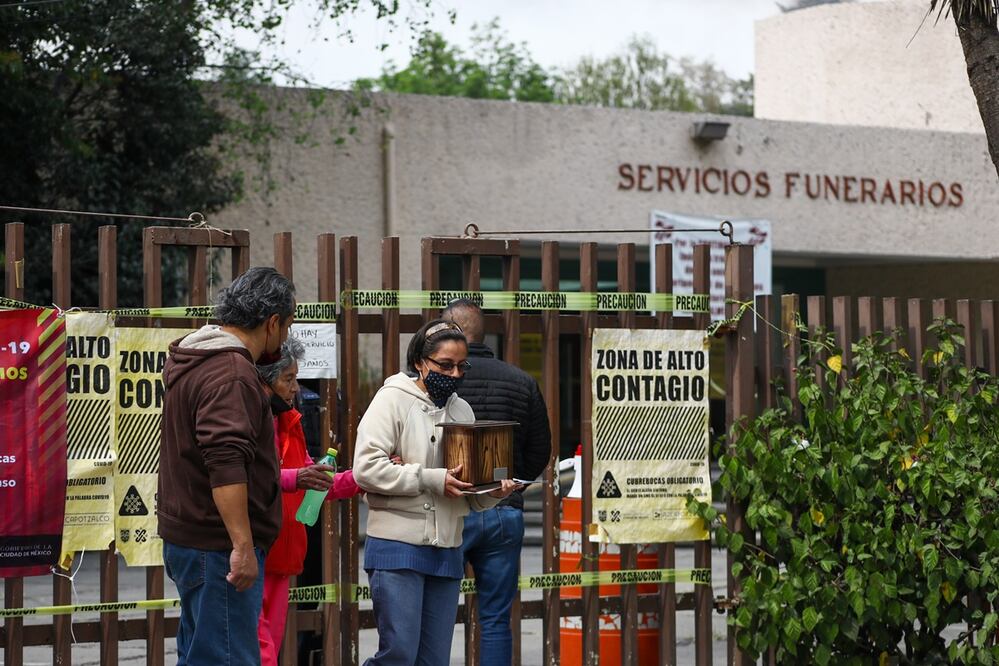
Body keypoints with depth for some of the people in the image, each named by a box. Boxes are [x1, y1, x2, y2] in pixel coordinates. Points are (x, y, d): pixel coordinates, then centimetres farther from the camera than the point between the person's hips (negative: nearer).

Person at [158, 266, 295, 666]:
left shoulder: (190, 361, 15)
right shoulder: (232, 374, -18)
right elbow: (226, 462, -28)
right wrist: (243, 546, -28)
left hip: (187, 538, 10)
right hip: (218, 546, -10)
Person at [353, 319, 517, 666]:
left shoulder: (462, 410, 16)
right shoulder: (393, 399, -2)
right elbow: (366, 468, -14)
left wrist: (492, 492, -3)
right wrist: (433, 480, -16)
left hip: (447, 550, 6)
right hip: (398, 546, -6)